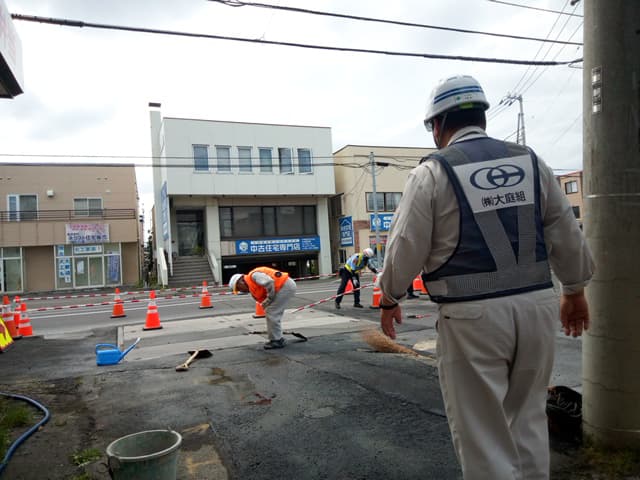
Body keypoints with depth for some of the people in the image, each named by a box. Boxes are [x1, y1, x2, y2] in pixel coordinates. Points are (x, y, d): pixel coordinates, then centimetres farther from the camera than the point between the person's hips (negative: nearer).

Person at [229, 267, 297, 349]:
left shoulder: (253, 275, -9)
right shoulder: (253, 289, 19)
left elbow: (269, 283, -24)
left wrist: (269, 299, -12)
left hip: (285, 286, -10)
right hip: (285, 287, 10)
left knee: (271, 313, -5)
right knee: (274, 314, 16)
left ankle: (276, 340, 3)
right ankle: (277, 338, 24)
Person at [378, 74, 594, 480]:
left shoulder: (433, 172, -7)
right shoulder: (531, 161, 7)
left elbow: (406, 248, -7)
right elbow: (567, 236, 11)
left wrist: (389, 298, 9)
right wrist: (575, 290, 25)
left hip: (473, 315, -5)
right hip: (536, 305, 6)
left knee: (483, 431, 9)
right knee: (528, 419, 23)